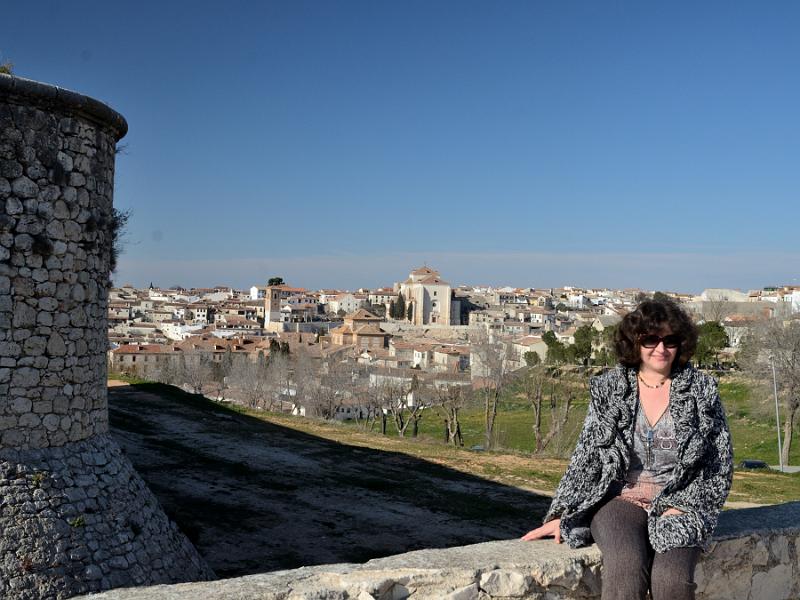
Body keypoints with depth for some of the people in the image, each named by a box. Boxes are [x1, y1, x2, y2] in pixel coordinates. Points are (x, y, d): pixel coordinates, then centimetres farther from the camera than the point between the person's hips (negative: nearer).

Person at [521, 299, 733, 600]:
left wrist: (683, 507, -5)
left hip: (678, 505, 0)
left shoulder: (702, 390, 5)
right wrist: (561, 516, -2)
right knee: (625, 567, -32)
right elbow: (586, 456, 5)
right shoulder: (608, 388, 5)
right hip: (620, 498, 0)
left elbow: (720, 463, 7)